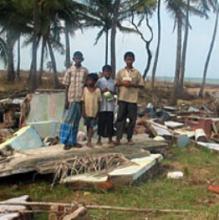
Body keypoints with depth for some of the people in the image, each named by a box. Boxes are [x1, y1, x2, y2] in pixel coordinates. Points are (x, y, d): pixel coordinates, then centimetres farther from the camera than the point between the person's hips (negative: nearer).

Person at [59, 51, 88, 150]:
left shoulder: (85, 71, 5)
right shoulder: (69, 71, -2)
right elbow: (67, 86, -1)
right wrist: (66, 100, -6)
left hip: (82, 99, 3)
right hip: (72, 98, -3)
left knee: (76, 121, 9)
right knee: (69, 119, -4)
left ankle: (73, 141, 16)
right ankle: (67, 141, 2)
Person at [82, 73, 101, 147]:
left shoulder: (97, 90, -5)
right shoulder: (85, 89, -3)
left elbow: (99, 102, -2)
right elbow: (83, 102, -2)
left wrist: (97, 113, -6)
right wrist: (83, 112, -6)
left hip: (94, 112, -1)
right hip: (87, 112, 2)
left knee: (91, 127, -1)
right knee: (88, 126, 12)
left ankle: (89, 141, 3)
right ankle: (89, 141, 25)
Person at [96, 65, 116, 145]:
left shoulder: (113, 81, 9)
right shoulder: (100, 81, 1)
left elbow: (115, 91, 12)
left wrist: (111, 92, -8)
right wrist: (102, 91, -15)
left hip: (110, 104, 2)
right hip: (102, 105, -2)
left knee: (110, 121, 4)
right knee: (101, 121, 0)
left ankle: (110, 139, 14)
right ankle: (99, 139, 10)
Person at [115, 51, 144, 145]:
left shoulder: (137, 72, 3)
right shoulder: (120, 72, 7)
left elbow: (141, 85, 2)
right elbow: (116, 83, 10)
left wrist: (132, 84, -13)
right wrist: (122, 83, -10)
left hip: (133, 99, 0)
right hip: (122, 98, 0)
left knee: (132, 119, 3)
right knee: (120, 118, -1)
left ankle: (129, 138, 15)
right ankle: (118, 138, 2)